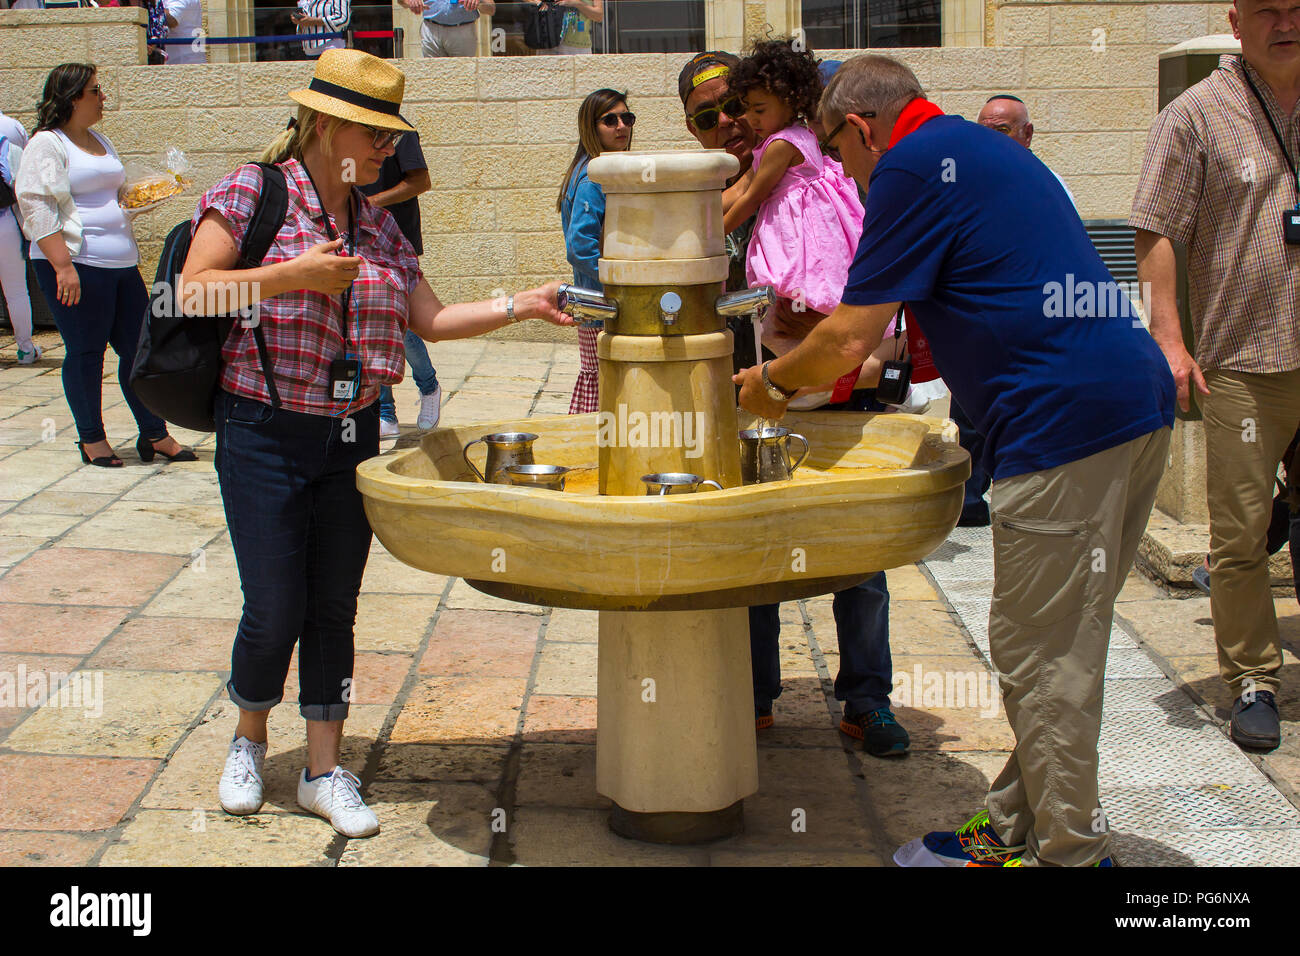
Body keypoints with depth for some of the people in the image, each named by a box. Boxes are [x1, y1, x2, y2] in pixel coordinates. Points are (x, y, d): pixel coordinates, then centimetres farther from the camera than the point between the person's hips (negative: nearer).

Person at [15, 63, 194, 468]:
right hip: (76, 265, -8)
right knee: (84, 352, 0)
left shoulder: (101, 142, 19)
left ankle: (154, 435, 15)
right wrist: (63, 265, -22)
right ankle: (91, 439, 13)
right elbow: (36, 207, -14)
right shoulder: (46, 144, -6)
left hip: (121, 263, 8)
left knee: (138, 346, 7)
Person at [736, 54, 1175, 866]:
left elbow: (847, 344, -7)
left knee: (1041, 656, -1)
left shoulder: (909, 167, -5)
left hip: (1066, 422, -10)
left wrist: (773, 382, 12)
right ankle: (1017, 825, 26)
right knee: (1061, 643, 16)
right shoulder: (977, 150, 25)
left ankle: (1070, 851, 10)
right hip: (1137, 402, 10)